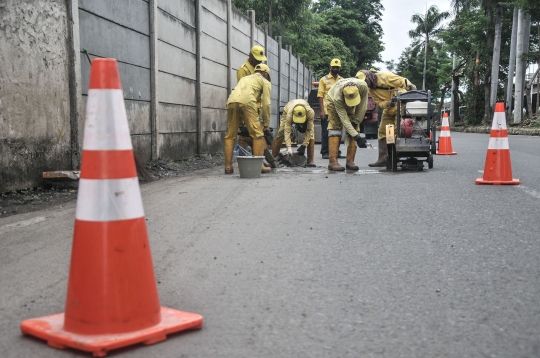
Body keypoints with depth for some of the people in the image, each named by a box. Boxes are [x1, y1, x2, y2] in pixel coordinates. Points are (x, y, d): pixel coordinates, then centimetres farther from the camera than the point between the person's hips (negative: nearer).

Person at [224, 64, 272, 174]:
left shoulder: (244, 78, 40)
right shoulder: (265, 82, 24)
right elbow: (266, 104, 14)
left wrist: (243, 121, 37)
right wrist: (266, 124, 20)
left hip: (231, 101, 5)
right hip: (247, 102, -5)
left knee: (230, 135, 11)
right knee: (257, 134, 1)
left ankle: (228, 166, 10)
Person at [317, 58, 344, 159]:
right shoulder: (324, 79, 2)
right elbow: (320, 96, -2)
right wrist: (321, 110, -10)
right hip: (327, 111, -4)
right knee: (326, 132, 0)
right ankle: (325, 152, 7)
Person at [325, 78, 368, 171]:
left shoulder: (363, 86, -39)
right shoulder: (337, 97, -45)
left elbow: (362, 107, -24)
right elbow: (344, 120, -42)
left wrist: (355, 122, -19)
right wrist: (357, 136, -47)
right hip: (333, 100, -4)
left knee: (354, 127, -9)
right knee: (335, 127, -19)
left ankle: (350, 161, -9)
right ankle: (332, 161, -24)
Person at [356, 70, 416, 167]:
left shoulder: (385, 76, -16)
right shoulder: (371, 90, 5)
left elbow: (404, 82, -15)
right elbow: (380, 103, -4)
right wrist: (389, 103, -25)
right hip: (388, 110, 8)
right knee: (383, 132, 8)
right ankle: (383, 159, 12)